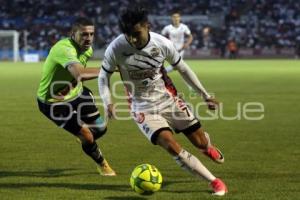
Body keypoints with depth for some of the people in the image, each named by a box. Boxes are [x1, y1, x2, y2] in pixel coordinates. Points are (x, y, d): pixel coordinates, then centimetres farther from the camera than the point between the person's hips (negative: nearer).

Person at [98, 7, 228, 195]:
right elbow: (104, 76, -4)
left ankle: (208, 145, 48)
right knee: (172, 146, -23)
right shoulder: (115, 49, -21)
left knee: (201, 143, 6)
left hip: (169, 99, 2)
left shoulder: (162, 43, -17)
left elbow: (183, 69, 0)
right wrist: (108, 102, -21)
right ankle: (214, 181, -11)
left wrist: (205, 95, 6)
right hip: (143, 107, -2)